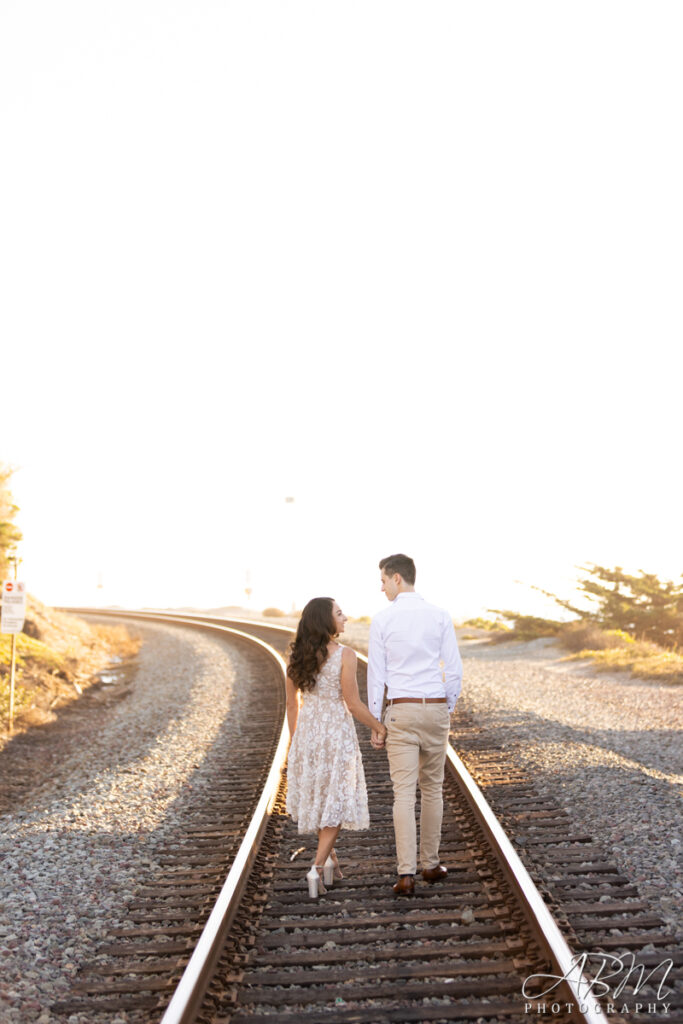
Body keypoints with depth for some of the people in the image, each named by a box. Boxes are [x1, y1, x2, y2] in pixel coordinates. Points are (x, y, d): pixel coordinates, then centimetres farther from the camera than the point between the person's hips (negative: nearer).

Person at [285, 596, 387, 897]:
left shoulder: (298, 656, 0)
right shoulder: (345, 655, -16)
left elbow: (292, 704, 7)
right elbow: (353, 704, -14)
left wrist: (294, 741, 18)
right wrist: (378, 727, 1)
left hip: (307, 732, 5)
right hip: (337, 734, -5)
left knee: (317, 796, 21)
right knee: (336, 801, 7)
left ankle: (329, 857, 31)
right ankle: (317, 868, -1)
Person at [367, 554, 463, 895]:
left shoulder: (382, 621, -5)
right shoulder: (440, 616, 0)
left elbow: (375, 675, -4)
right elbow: (454, 670, 0)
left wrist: (375, 725, 3)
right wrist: (448, 711, 13)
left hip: (400, 713, -2)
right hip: (435, 710, 2)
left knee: (404, 793, -1)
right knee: (432, 788, 17)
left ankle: (406, 874, -8)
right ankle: (430, 864, 25)